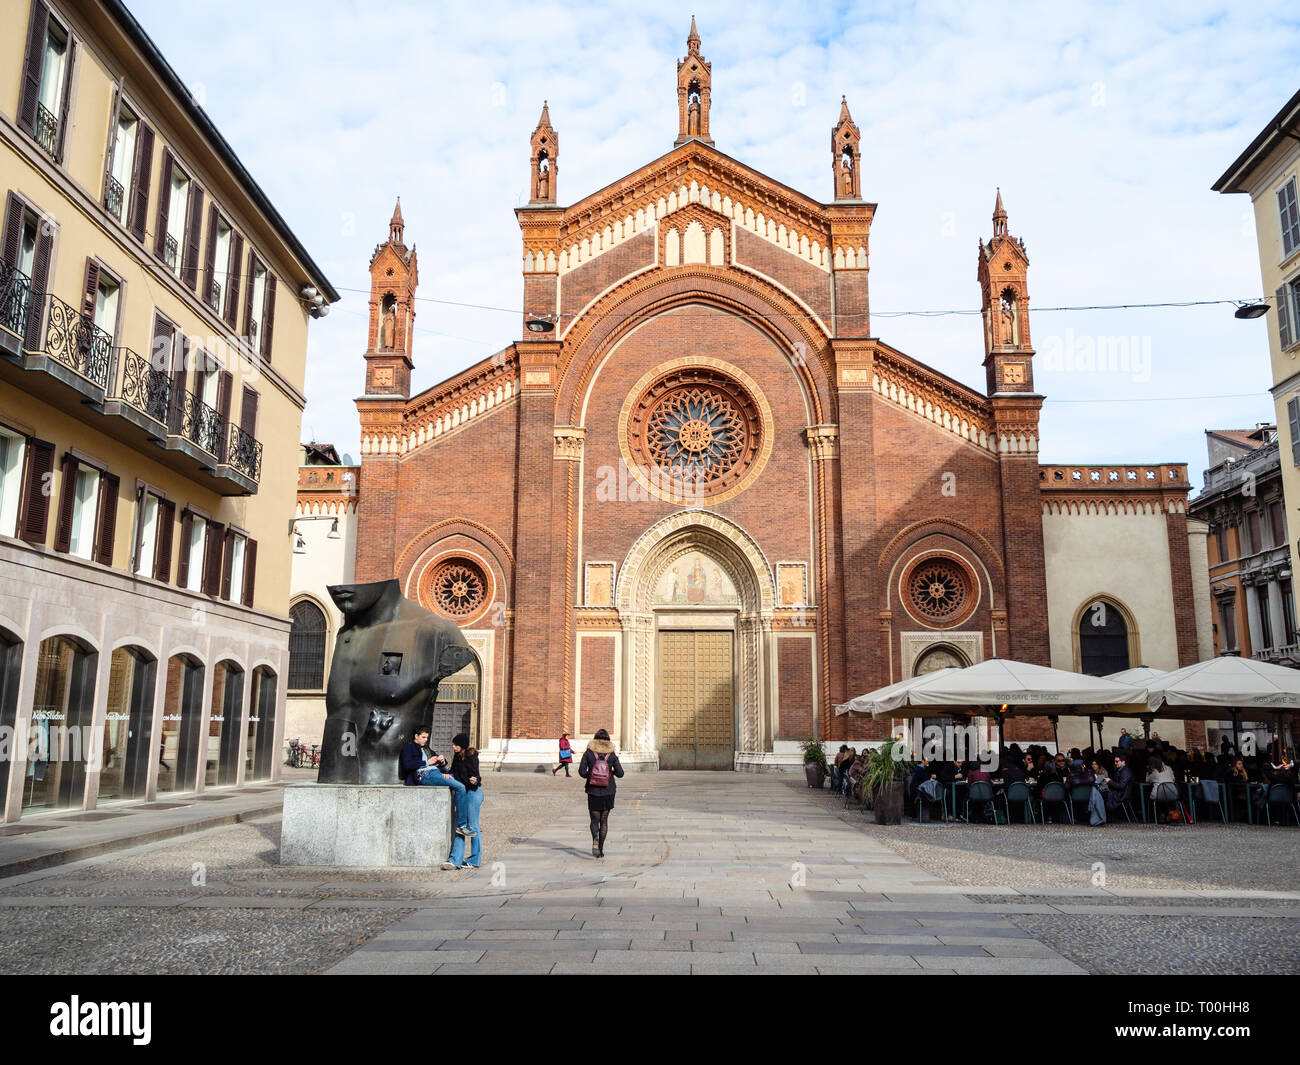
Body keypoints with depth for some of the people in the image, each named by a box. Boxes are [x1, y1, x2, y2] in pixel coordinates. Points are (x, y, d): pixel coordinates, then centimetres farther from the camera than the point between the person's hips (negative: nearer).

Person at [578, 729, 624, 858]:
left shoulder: (588, 753, -5)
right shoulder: (612, 754, -3)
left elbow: (581, 771, -11)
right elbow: (620, 773, -7)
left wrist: (588, 776, 9)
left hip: (593, 792, -1)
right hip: (608, 792, 1)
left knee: (595, 820, 11)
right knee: (604, 820, 14)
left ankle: (595, 838, -20)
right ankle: (601, 849, 12)